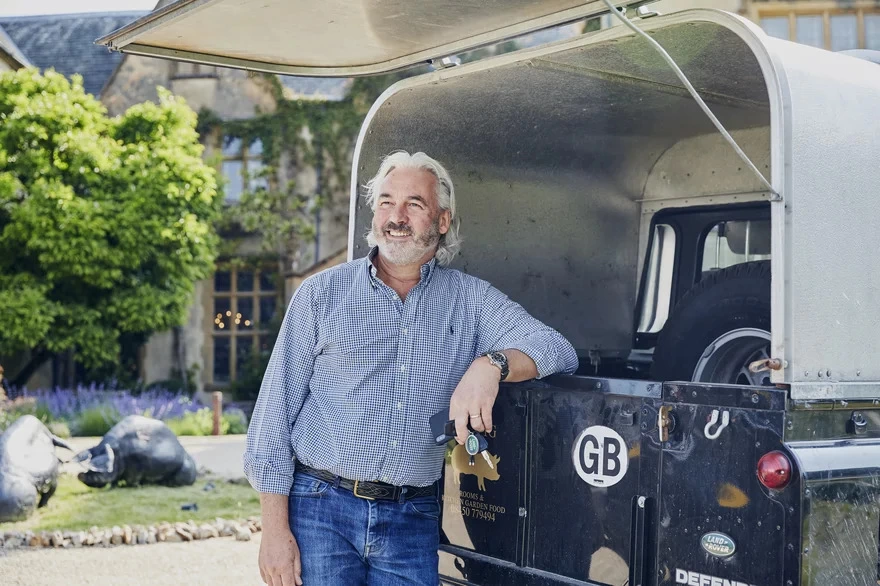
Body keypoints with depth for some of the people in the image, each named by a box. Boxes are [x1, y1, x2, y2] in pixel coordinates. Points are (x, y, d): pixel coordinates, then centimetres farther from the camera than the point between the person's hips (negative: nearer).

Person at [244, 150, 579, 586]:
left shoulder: (470, 300, 6)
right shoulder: (322, 293, 3)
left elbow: (557, 349, -2)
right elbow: (277, 404, 2)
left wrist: (491, 364, -23)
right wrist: (275, 529, -4)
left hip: (412, 521, 1)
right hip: (320, 508, -1)